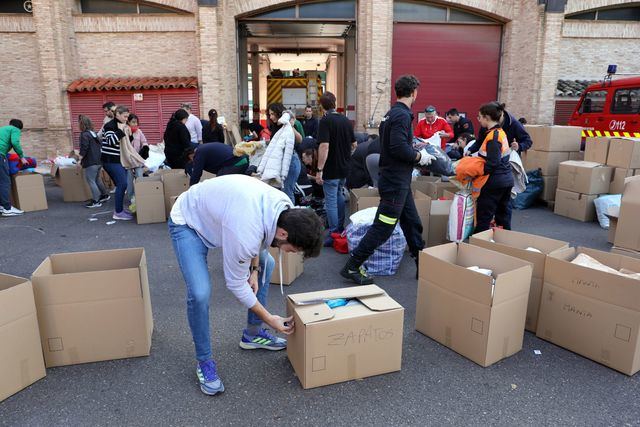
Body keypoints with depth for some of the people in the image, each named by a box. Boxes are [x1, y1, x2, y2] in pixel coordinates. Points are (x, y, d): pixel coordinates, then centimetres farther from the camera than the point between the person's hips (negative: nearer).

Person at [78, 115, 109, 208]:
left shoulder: (84, 135, -13)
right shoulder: (94, 133, 13)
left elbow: (84, 149, -18)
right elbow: (100, 145, 21)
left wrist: (80, 160, -12)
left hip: (91, 162, -9)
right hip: (99, 160, 9)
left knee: (90, 180, -4)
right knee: (97, 178, 22)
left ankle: (96, 201, -4)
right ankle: (105, 195, 30)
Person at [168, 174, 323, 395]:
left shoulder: (286, 206, -20)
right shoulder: (244, 235, -42)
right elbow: (236, 284, -24)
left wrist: (254, 268, -5)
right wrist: (270, 319, -14)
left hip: (218, 212, 8)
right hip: (188, 223, -8)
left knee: (265, 264, 10)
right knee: (200, 293, -24)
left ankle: (253, 334, 26)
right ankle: (204, 362, 2)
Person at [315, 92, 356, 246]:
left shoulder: (325, 121, -16)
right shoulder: (346, 120, 6)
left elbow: (324, 146, -25)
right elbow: (354, 144, 13)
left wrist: (319, 170, -23)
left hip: (331, 170, -7)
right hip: (344, 168, 7)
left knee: (331, 201, 0)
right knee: (339, 195, 24)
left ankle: (334, 234, 2)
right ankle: (340, 228, 32)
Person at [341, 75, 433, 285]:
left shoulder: (391, 113, 13)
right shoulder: (402, 115, -17)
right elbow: (398, 148, -26)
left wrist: (416, 150, 15)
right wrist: (419, 157, -11)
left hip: (399, 182, 10)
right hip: (395, 182, -10)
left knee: (413, 223, 16)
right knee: (382, 229, -4)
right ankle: (352, 267, 5)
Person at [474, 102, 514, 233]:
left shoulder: (492, 136, -17)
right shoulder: (501, 132, 11)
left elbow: (492, 163, -22)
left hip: (495, 182, -9)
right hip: (507, 179, 9)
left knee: (483, 217, -1)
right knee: (503, 214, 15)